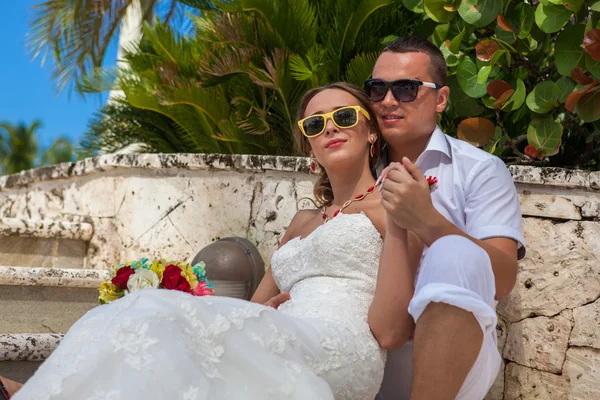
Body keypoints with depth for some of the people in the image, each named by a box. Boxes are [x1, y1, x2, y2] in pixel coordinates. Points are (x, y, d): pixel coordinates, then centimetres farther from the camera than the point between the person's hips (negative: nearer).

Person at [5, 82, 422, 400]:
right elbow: (254, 311, 29)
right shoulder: (303, 222, 32)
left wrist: (396, 227, -12)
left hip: (342, 351, -6)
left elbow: (390, 332, -4)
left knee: (153, 320, -27)